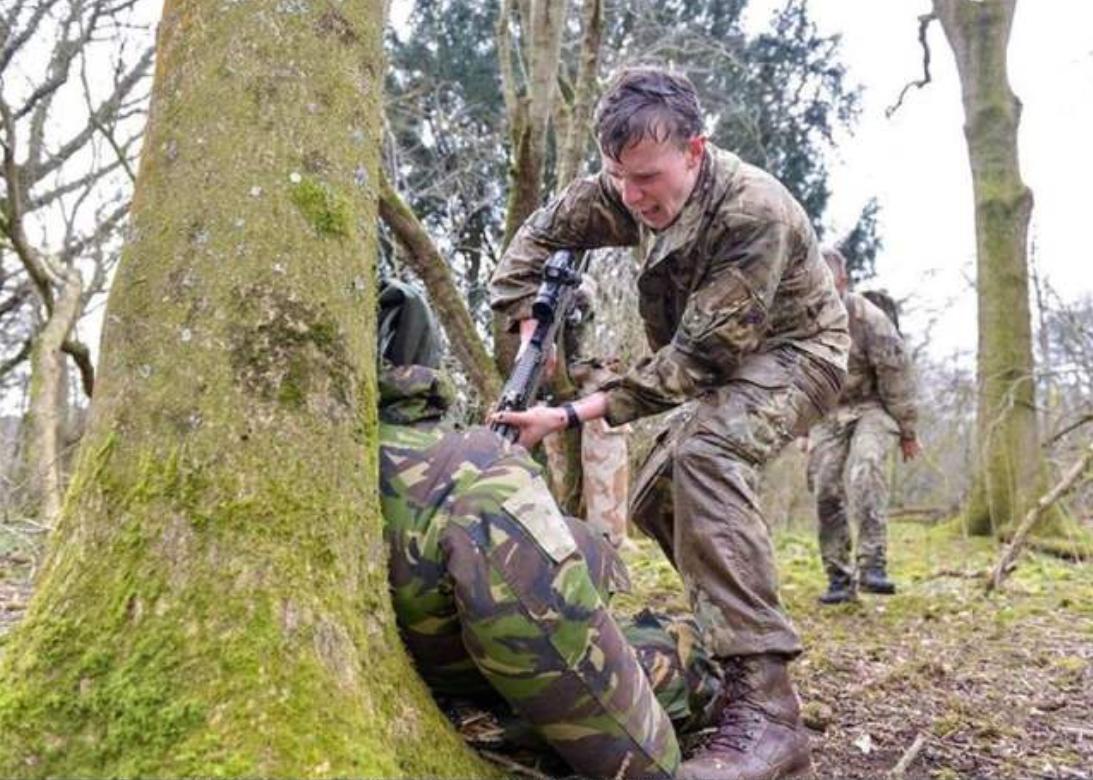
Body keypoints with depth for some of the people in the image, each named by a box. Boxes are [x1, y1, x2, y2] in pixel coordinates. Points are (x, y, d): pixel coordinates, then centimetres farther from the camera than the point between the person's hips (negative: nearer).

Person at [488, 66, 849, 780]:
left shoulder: (755, 212, -33)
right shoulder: (625, 192, -11)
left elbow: (696, 357, -33)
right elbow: (541, 233, 3)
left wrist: (573, 416, -35)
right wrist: (527, 331, -11)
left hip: (792, 352, -8)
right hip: (724, 359, 9)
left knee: (705, 454, -36)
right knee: (656, 500, 9)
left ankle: (766, 708, -37)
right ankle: (740, 634, 27)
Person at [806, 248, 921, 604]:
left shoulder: (869, 318, -15)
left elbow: (895, 373, -10)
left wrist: (907, 430, -7)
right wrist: (806, 431, 13)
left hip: (871, 406, -4)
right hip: (828, 412, 4)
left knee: (864, 471, -28)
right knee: (826, 490, -5)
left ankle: (872, 565, -31)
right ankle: (839, 578, 4)